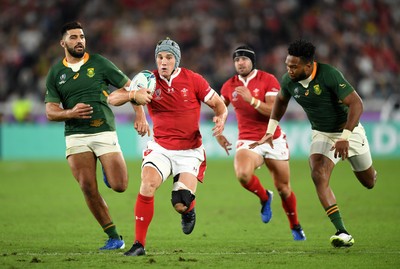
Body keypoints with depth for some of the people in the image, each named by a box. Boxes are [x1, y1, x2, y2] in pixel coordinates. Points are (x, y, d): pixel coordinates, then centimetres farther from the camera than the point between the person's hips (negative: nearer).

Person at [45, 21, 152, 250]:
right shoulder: (56, 73, 8)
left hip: (104, 132, -1)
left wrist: (140, 115, -6)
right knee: (88, 190, -10)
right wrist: (70, 113, -16)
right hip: (76, 136, 1)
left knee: (119, 186, -12)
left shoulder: (99, 63, 2)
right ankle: (114, 237, 3)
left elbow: (130, 87, 5)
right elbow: (50, 111, 5)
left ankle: (108, 172, 26)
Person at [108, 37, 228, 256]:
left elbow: (218, 104, 1)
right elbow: (112, 99, -9)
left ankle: (188, 209, 29)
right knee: (148, 185, -26)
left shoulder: (193, 80, -7)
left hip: (190, 152, -1)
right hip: (160, 148, 1)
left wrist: (221, 118, -22)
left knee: (181, 205, -12)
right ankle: (139, 244, -16)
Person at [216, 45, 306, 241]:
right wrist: (218, 133, 9)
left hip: (273, 140, -1)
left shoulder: (268, 80, -8)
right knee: (242, 174, -30)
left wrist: (252, 100, -29)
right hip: (247, 141, 1)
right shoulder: (229, 86, 3)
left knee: (283, 188, 6)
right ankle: (264, 197, 2)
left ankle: (295, 227, 31)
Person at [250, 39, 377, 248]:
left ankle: (371, 173, 55)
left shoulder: (329, 75, -30)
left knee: (368, 182, 12)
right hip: (322, 134, 3)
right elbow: (281, 100, 11)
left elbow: (356, 103, -29)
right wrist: (270, 131, 8)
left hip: (349, 131, -3)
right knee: (318, 176, -23)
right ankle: (342, 233, -25)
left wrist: (345, 137, -36)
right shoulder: (289, 81, -13)